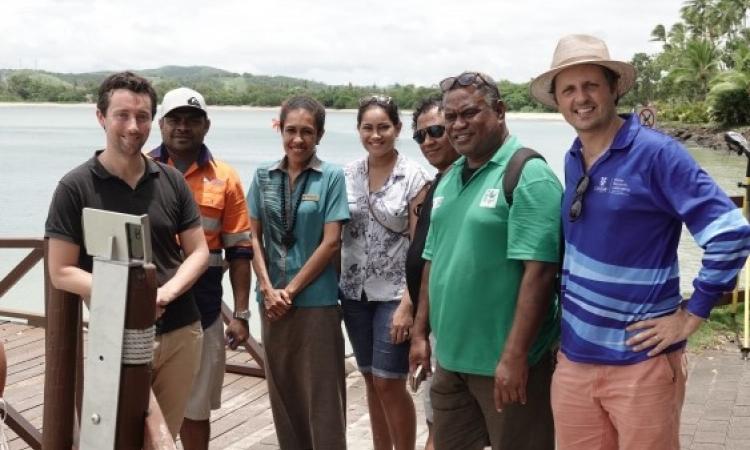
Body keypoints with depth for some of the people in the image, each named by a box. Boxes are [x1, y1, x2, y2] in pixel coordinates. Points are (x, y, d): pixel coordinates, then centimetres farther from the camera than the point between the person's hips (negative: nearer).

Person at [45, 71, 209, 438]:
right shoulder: (75, 187, -7)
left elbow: (198, 252, 6)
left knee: (165, 436, 15)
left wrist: (166, 292, -13)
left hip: (181, 333, 3)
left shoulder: (171, 181, 3)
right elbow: (61, 272, -8)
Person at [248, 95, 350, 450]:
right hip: (272, 300, 4)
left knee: (321, 393, 2)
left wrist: (291, 290, -10)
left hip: (316, 300, -4)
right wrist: (268, 289, -6)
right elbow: (254, 236, 6)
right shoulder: (264, 176, 6)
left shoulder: (332, 177, -4)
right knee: (282, 390, 12)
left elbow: (331, 242, -9)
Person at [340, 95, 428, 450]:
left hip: (393, 294, -4)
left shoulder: (413, 176, -9)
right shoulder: (348, 174, 3)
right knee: (371, 381, 14)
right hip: (354, 292, 4)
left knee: (389, 384, -2)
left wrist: (408, 303, -15)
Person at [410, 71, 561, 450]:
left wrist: (514, 356, -24)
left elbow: (538, 270, -21)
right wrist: (421, 332, 13)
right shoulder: (449, 179, 11)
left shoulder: (528, 175, -14)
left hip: (504, 362, -7)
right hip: (450, 356, 8)